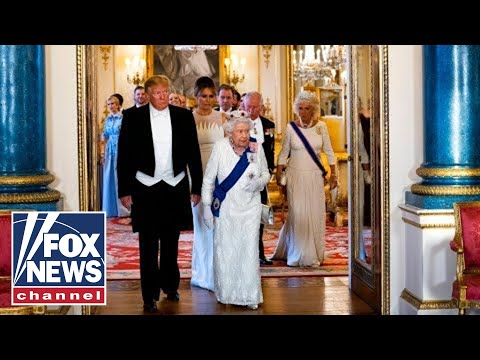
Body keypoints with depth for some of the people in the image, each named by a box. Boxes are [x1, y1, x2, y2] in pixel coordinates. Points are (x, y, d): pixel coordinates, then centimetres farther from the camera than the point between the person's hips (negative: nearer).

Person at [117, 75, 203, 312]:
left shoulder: (184, 116, 1)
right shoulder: (133, 118, -3)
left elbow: (193, 154, 5)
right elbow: (124, 156, -1)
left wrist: (196, 188, 5)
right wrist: (124, 191, -4)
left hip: (175, 188, 2)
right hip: (145, 188, -2)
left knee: (171, 242, 15)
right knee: (148, 245, 2)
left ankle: (170, 286, 33)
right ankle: (150, 296, 11)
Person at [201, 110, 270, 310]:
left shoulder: (257, 148, -3)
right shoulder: (220, 147, -9)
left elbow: (266, 173, 11)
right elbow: (208, 179, -2)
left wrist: (259, 182, -12)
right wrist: (207, 206, -2)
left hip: (250, 209, 1)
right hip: (225, 208, -1)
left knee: (249, 250, 2)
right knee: (225, 250, 6)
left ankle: (250, 295, 15)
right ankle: (226, 293, 23)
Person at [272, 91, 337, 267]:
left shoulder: (321, 126, 1)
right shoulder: (291, 127, -1)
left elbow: (329, 151, 6)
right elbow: (284, 153, 5)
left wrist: (333, 174, 4)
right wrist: (278, 174, -3)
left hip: (314, 176, 1)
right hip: (295, 175, -1)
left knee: (316, 213, 2)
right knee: (297, 214, -2)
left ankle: (315, 254, 15)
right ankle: (298, 254, 11)